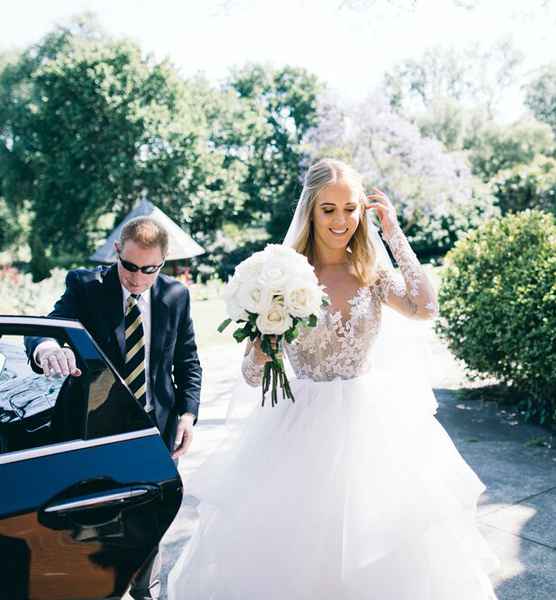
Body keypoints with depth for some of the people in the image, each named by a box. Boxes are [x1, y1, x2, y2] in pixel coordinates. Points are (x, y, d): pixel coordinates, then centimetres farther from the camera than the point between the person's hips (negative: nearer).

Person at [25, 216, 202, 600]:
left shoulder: (177, 295, -4)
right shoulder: (85, 285, -11)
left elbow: (188, 360, 3)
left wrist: (188, 413, -7)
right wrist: (46, 346, -50)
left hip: (158, 425, 2)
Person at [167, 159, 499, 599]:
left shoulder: (374, 273, 2)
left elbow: (426, 308, -20)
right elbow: (252, 376, -4)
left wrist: (395, 236, -12)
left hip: (371, 422, 2)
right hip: (306, 427, -1)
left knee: (388, 549, 12)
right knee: (293, 550, 9)